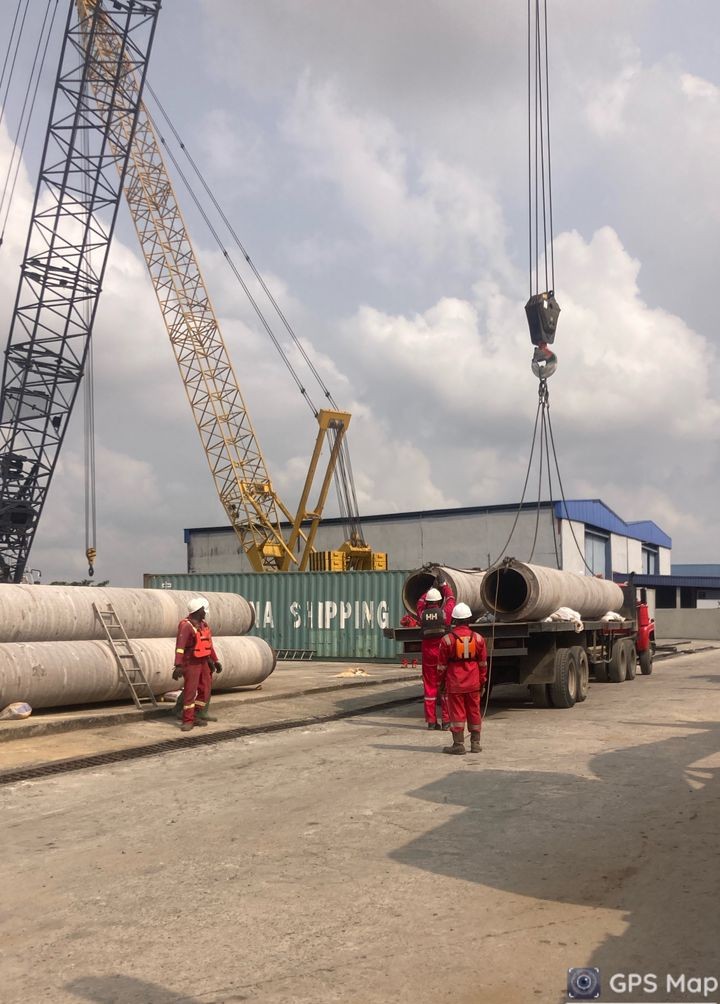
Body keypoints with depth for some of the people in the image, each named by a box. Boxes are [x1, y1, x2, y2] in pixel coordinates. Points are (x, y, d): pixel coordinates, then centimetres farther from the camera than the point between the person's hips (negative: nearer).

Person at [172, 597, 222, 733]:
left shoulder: (204, 624, 11)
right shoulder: (186, 626, -16)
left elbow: (209, 645, 19)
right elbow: (180, 647, -22)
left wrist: (215, 661, 19)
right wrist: (178, 666, -29)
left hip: (204, 662, 8)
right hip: (191, 663, -8)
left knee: (205, 690, 9)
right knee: (190, 691, -6)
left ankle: (196, 716, 20)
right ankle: (188, 721, -1)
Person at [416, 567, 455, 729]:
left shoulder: (422, 614, -1)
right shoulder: (444, 613, -7)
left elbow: (421, 601, 20)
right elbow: (451, 598, 11)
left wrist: (433, 586, 29)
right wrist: (442, 583, 22)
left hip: (428, 653, 2)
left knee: (429, 686, 8)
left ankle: (431, 721, 9)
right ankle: (446, 720, 4)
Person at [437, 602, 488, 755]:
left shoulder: (447, 640, -10)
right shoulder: (478, 638, 0)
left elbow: (442, 665, -4)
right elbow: (483, 663, 7)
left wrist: (441, 683, 7)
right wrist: (482, 681, 17)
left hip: (454, 683, -3)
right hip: (473, 683, 3)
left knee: (457, 713, 2)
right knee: (474, 712, 12)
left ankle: (458, 744, 4)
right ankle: (475, 744, 18)